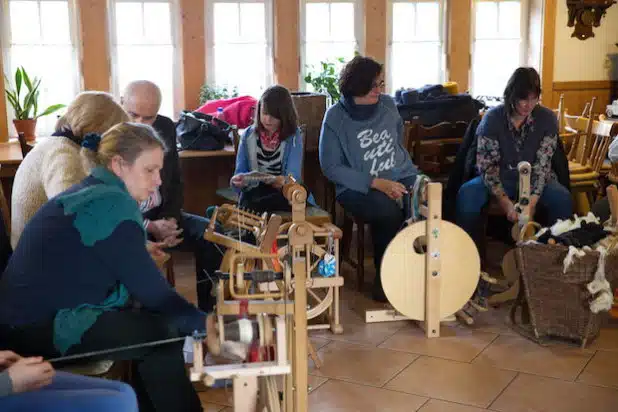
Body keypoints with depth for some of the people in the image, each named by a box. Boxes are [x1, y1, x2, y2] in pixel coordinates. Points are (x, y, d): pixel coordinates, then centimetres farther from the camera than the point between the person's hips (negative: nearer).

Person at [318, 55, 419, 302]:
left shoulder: (388, 104, 7)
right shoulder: (335, 117, -6)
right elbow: (330, 167, -9)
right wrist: (376, 183, -16)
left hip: (402, 178, 4)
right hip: (359, 187, -4)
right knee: (389, 212, -36)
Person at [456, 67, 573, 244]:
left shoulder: (547, 119, -9)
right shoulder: (492, 118, -11)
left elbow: (542, 165, -13)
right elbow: (487, 165, -14)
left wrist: (532, 202, -28)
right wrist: (505, 202, -27)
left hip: (533, 179, 1)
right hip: (499, 178, 0)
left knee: (562, 198, -30)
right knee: (466, 194, -31)